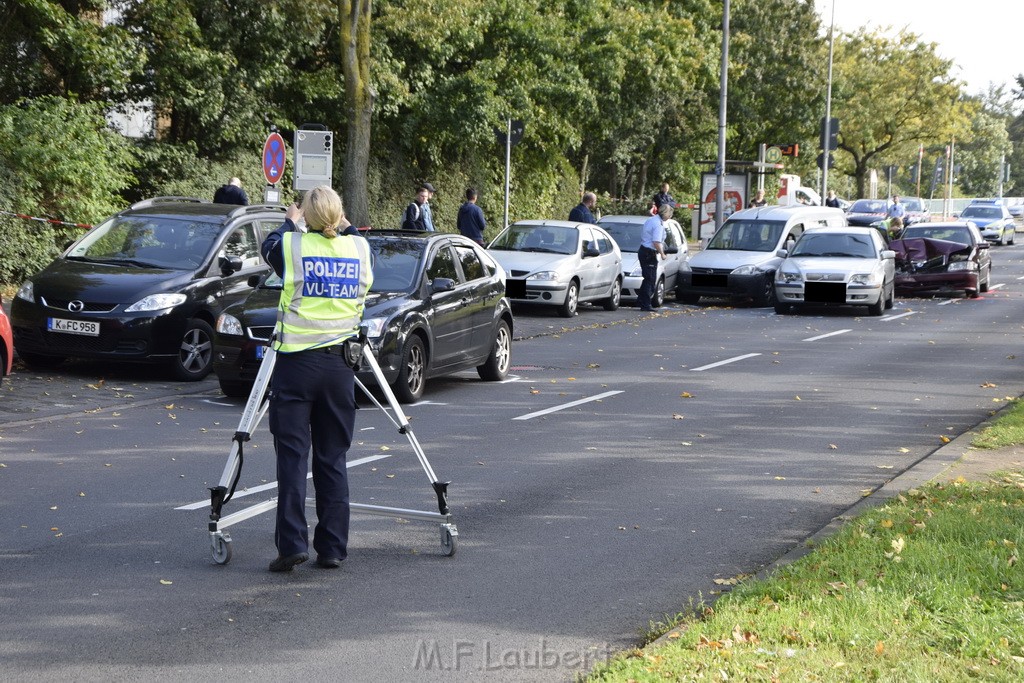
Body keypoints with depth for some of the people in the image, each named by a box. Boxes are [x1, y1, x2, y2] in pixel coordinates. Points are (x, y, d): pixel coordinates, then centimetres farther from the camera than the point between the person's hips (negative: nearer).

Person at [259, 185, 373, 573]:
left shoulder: (292, 246, -6)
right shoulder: (359, 248, 2)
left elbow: (268, 247, 17)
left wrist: (289, 224, 36)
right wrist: (341, 228, 33)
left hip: (296, 362, -3)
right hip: (340, 362, 3)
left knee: (292, 456, 0)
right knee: (333, 458, 8)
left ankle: (292, 544, -6)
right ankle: (333, 548, 9)